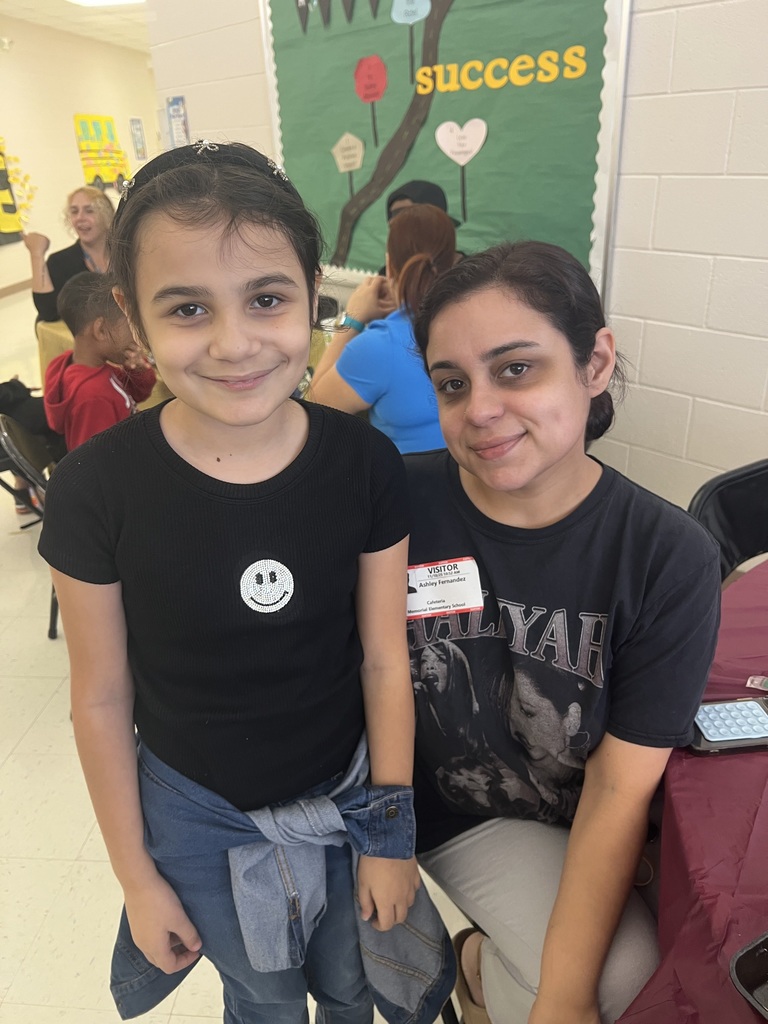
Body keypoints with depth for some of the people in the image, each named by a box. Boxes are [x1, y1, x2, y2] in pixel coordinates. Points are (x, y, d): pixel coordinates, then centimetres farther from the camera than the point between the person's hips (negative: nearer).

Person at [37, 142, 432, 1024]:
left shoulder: (364, 463, -18)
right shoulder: (97, 487, -21)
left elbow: (384, 659, -9)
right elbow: (101, 699, -10)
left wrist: (392, 834, -1)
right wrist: (137, 876, 0)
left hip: (347, 796, 1)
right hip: (198, 817, 0)